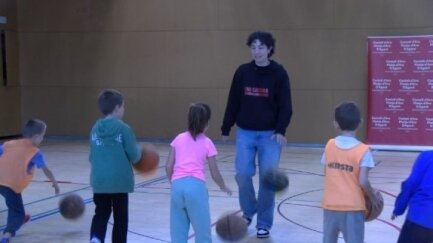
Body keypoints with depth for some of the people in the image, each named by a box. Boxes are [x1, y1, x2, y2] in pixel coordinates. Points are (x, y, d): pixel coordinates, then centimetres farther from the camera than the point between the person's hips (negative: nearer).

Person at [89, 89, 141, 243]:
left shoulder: (95, 128, 5)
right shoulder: (123, 128, -10)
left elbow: (92, 157, 10)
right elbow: (134, 156, -9)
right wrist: (138, 155, 13)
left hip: (99, 181, 4)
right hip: (119, 181, -4)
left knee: (101, 214, 13)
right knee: (120, 218, 10)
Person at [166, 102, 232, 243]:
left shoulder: (179, 138, 15)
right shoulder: (207, 143, 8)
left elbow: (169, 166, 11)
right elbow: (214, 173, 11)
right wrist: (223, 187, 29)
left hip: (177, 185, 3)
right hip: (196, 186, -3)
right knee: (202, 232, 6)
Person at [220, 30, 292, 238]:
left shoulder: (279, 73, -6)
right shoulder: (242, 72, 1)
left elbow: (285, 106, -7)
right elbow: (233, 102, 6)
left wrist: (281, 130, -19)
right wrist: (226, 128, 8)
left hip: (270, 134, -2)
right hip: (245, 133, 2)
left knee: (267, 178, -2)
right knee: (243, 174, -4)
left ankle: (264, 223, 12)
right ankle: (249, 211, 24)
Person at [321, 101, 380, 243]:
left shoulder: (330, 145, 0)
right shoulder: (363, 150, -12)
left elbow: (327, 173, 5)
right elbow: (363, 182, -16)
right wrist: (373, 198, 0)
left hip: (330, 205, 4)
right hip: (352, 207, -4)